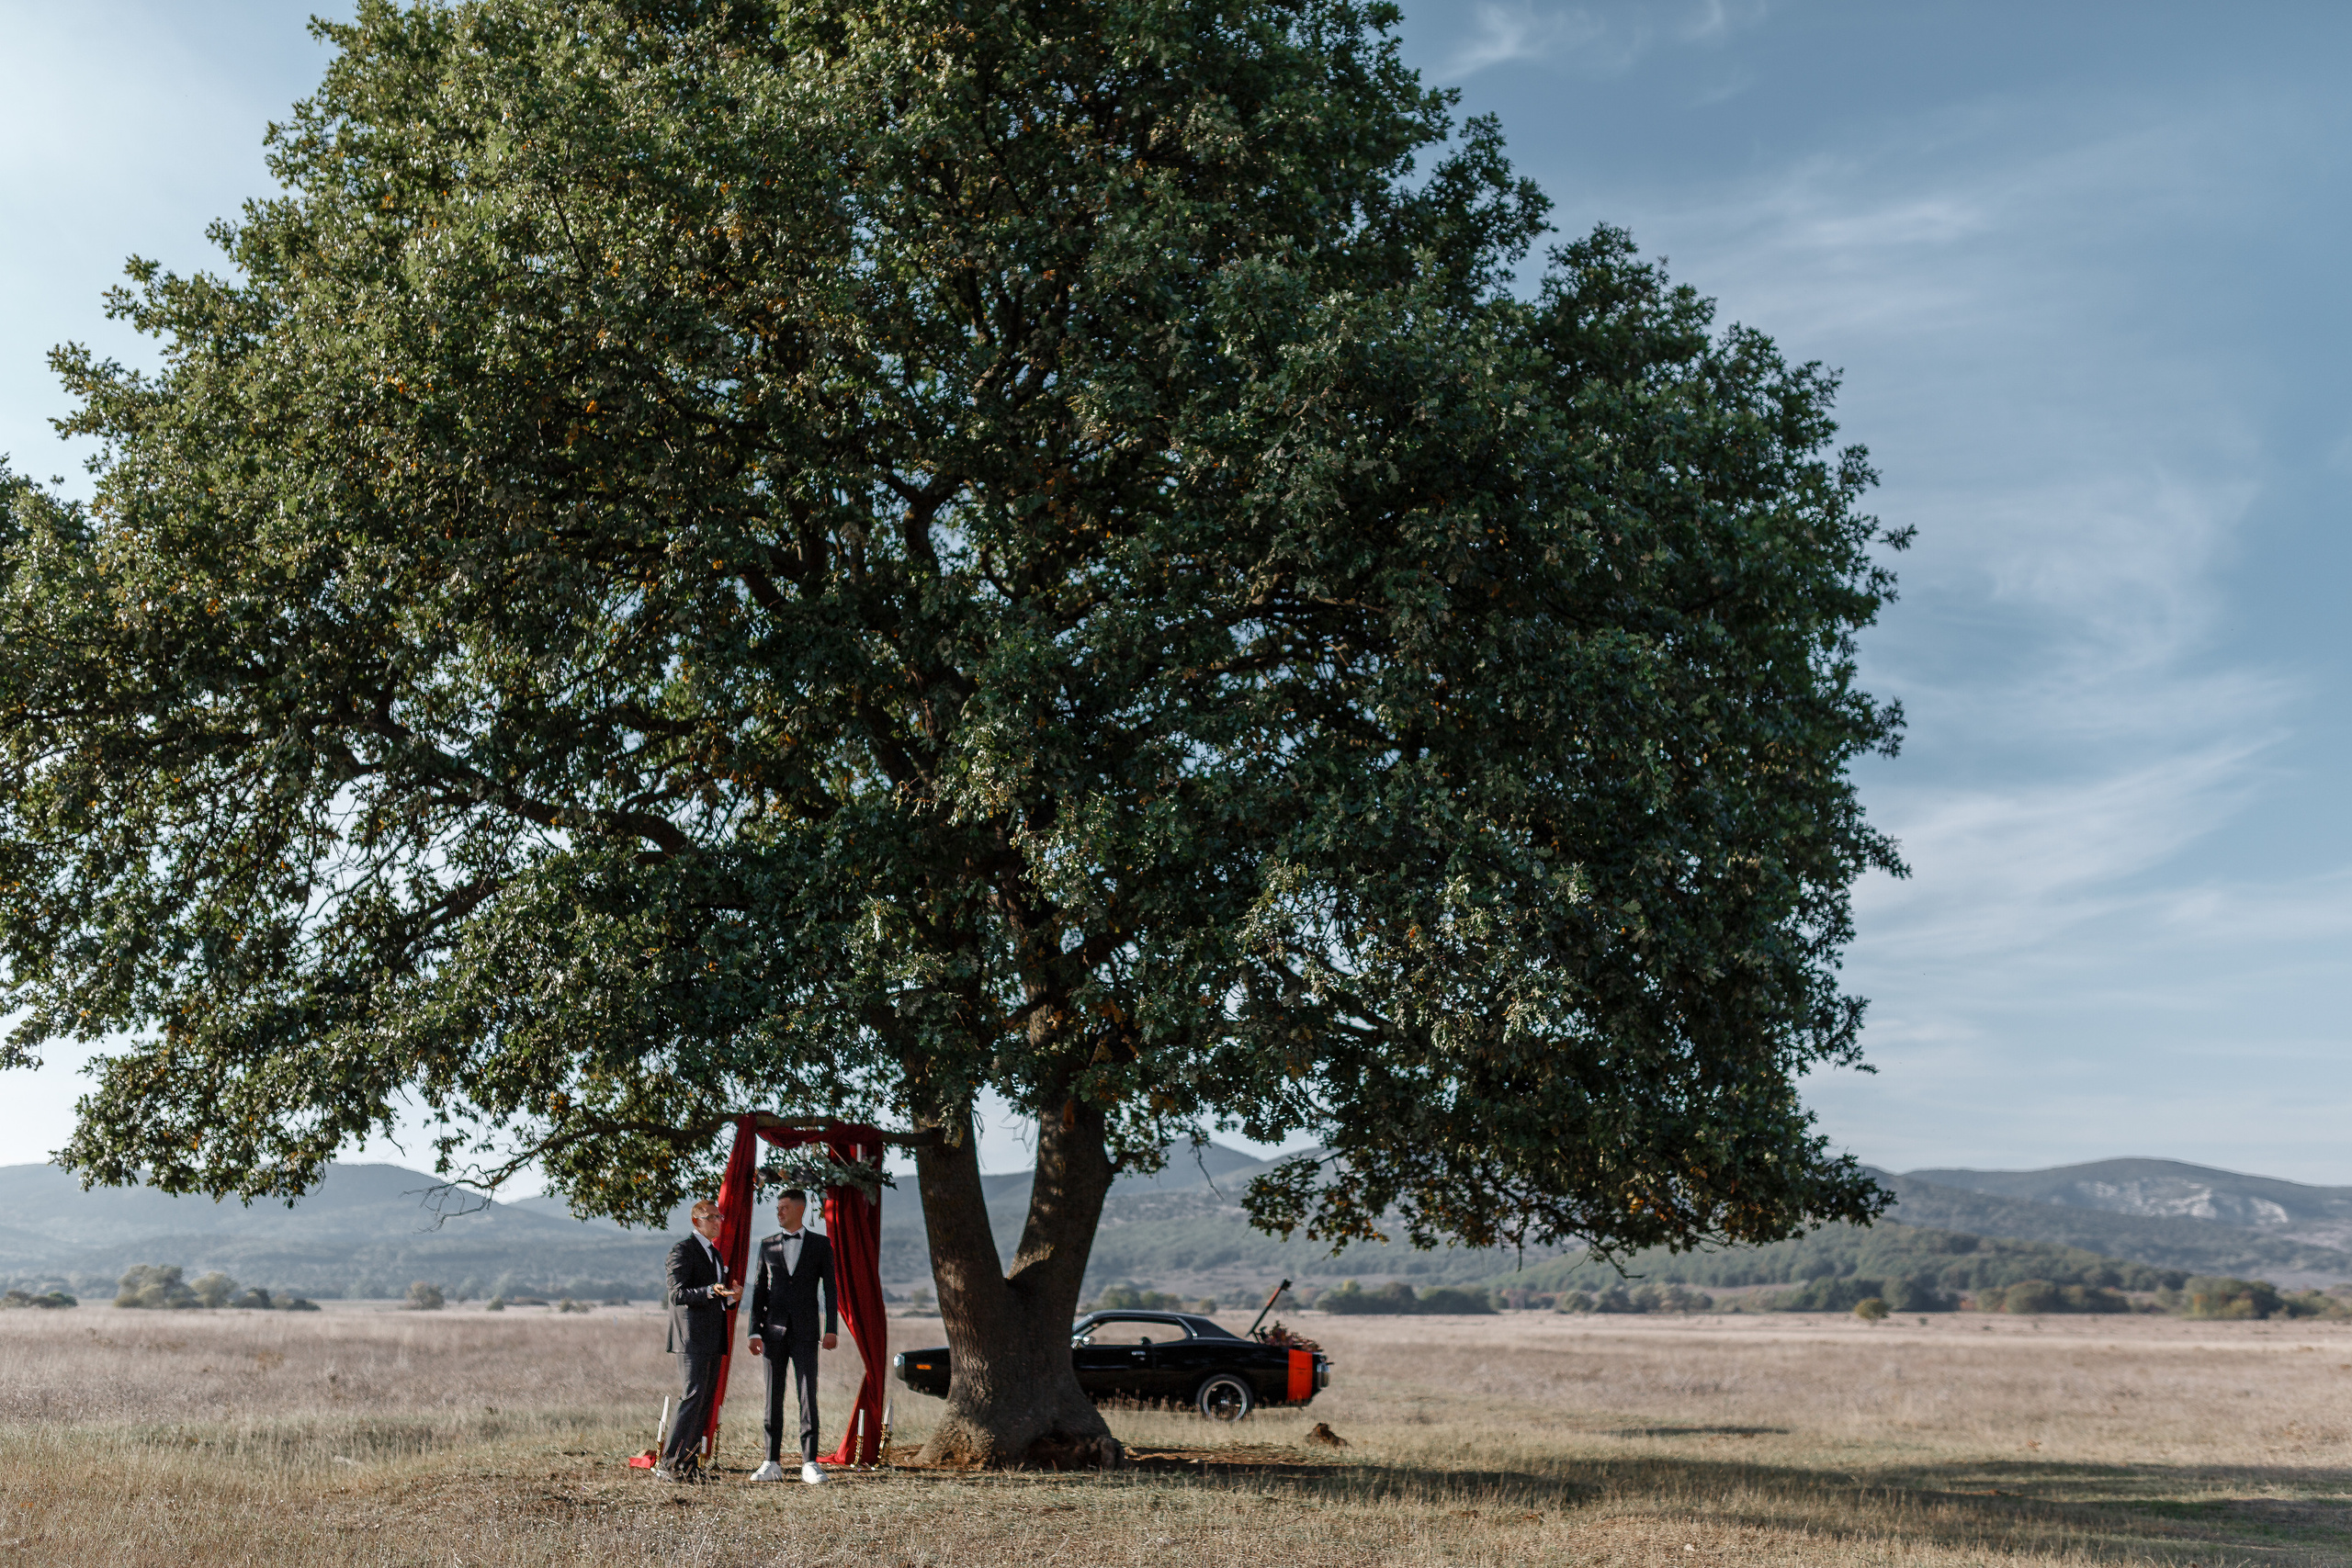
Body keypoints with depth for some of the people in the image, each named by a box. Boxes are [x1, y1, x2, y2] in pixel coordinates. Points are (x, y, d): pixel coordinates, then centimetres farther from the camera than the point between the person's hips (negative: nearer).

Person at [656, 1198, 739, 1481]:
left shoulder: (716, 1254, 22)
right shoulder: (682, 1250, -6)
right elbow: (678, 1294, -15)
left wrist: (731, 1297, 4)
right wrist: (711, 1291, -29)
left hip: (713, 1341, 9)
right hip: (691, 1340, -9)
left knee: (705, 1402, 7)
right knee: (692, 1397, -14)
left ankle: (688, 1462, 11)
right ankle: (667, 1463, -10)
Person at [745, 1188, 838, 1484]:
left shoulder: (820, 1244, 4)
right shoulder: (768, 1245, 10)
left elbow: (830, 1288, 2)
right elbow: (759, 1290, 9)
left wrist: (832, 1329, -5)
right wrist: (755, 1331, 1)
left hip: (805, 1333, -2)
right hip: (774, 1332, 2)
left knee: (808, 1396, -5)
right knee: (773, 1397, 4)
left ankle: (809, 1464, -2)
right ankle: (772, 1463, 10)